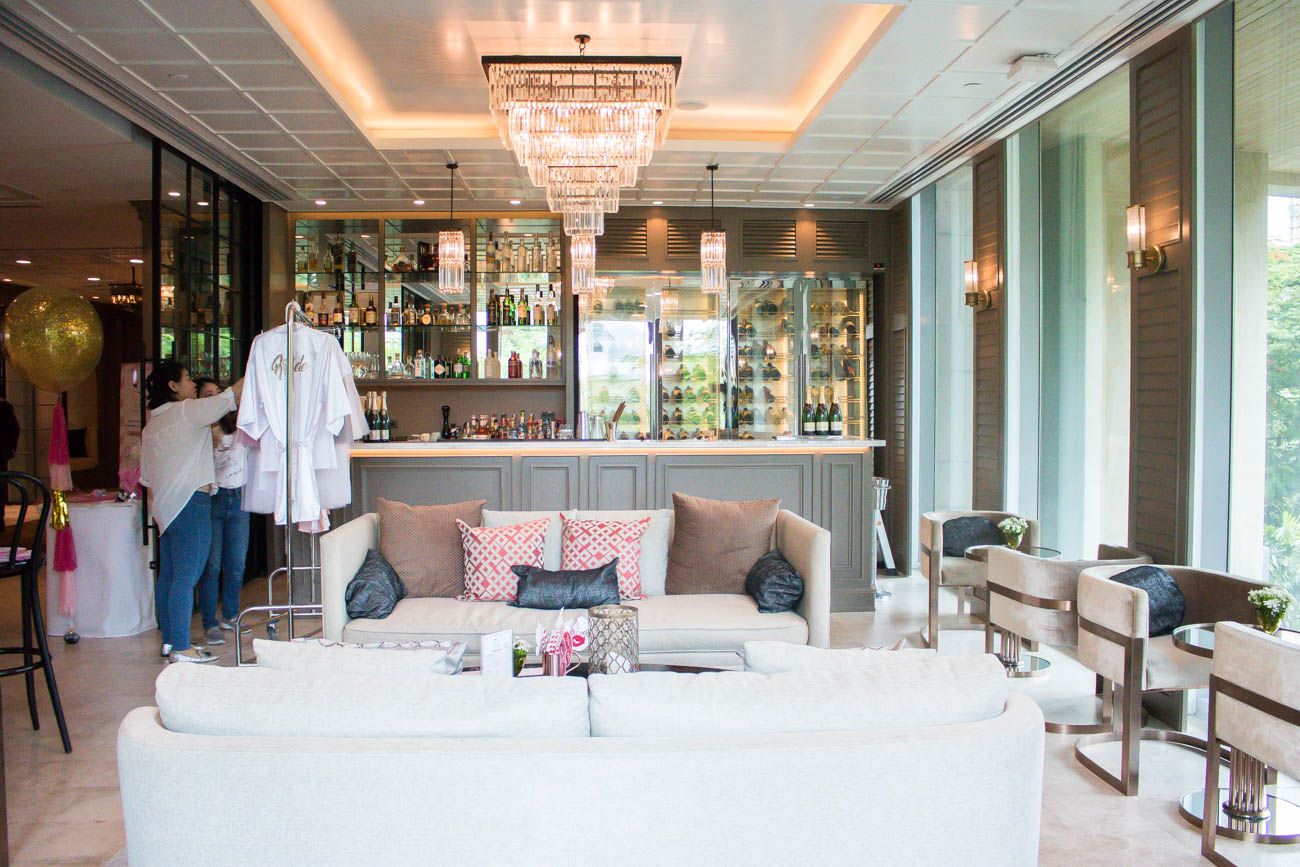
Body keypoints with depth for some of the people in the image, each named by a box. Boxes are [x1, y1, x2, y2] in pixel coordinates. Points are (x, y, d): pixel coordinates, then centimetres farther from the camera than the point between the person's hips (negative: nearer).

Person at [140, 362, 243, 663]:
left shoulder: (152, 424, 18)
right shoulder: (187, 411, -8)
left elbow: (147, 477, 21)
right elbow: (233, 395, -11)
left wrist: (156, 509, 26)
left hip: (166, 506, 10)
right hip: (191, 503, -9)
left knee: (168, 575, 12)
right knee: (185, 578, -8)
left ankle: (169, 640, 19)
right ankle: (181, 647, -6)